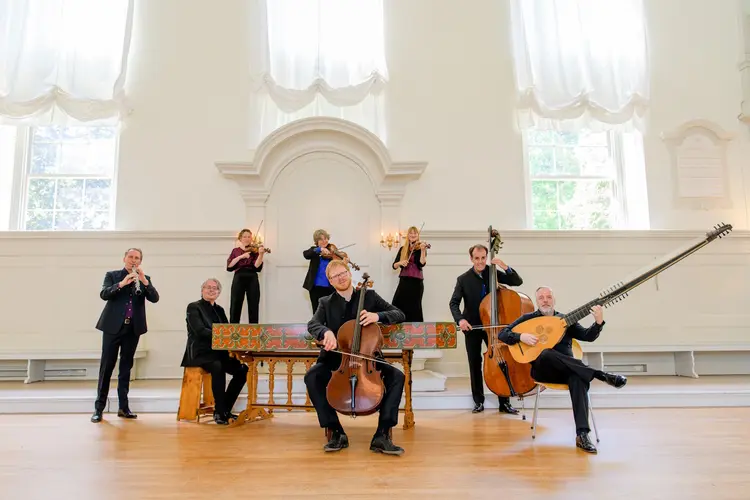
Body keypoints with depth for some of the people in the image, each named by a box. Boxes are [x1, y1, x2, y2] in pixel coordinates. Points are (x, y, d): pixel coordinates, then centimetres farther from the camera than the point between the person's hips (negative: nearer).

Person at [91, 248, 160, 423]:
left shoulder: (145, 279, 9)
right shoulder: (112, 275, 5)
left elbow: (154, 298, -6)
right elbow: (104, 294, -11)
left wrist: (144, 281, -19)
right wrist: (122, 283, -25)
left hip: (133, 328, 2)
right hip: (113, 326, -2)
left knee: (126, 367, 7)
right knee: (106, 366, 0)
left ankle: (123, 407, 12)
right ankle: (99, 407, 6)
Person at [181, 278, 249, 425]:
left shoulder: (219, 310, 18)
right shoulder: (193, 307, -1)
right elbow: (200, 331, -17)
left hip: (218, 353, 7)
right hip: (200, 353, -6)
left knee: (243, 370, -16)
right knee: (218, 367, -37)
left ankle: (225, 409, -3)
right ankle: (219, 412, -25)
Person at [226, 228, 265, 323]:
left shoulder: (255, 250, 9)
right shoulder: (235, 251, 14)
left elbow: (257, 266, -8)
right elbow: (229, 266, -2)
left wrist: (261, 254, -23)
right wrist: (241, 256, -11)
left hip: (252, 279, 0)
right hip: (238, 279, 1)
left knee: (253, 308, -1)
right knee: (235, 307, -3)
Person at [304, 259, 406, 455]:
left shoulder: (369, 296, 6)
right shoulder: (326, 303, 8)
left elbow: (399, 314, 1)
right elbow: (313, 324, -11)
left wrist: (378, 315, -20)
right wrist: (326, 331, -36)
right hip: (336, 359, 0)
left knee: (397, 376, -26)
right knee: (311, 377, -28)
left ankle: (382, 436, -21)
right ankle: (336, 432, -17)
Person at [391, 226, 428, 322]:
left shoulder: (420, 248, 1)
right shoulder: (402, 249, 12)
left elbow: (422, 263, -15)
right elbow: (394, 265, 7)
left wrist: (422, 250, -25)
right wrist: (400, 263, -14)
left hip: (416, 281, -3)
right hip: (403, 281, 4)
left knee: (413, 308, -3)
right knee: (397, 306, -2)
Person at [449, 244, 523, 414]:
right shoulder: (463, 279, -6)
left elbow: (518, 282, -7)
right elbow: (454, 303, -10)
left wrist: (505, 267, -21)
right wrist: (460, 319, -29)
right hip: (472, 327, 0)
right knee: (475, 364, 6)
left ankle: (504, 402, 8)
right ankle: (478, 401, 18)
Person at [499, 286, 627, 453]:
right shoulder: (528, 318, 10)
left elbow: (588, 336, 5)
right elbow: (502, 334, 3)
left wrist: (598, 322, -14)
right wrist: (521, 336, -17)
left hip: (567, 370, 1)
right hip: (542, 370, -1)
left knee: (579, 379, -34)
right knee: (547, 354, -37)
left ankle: (582, 434, -37)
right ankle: (601, 375, -30)